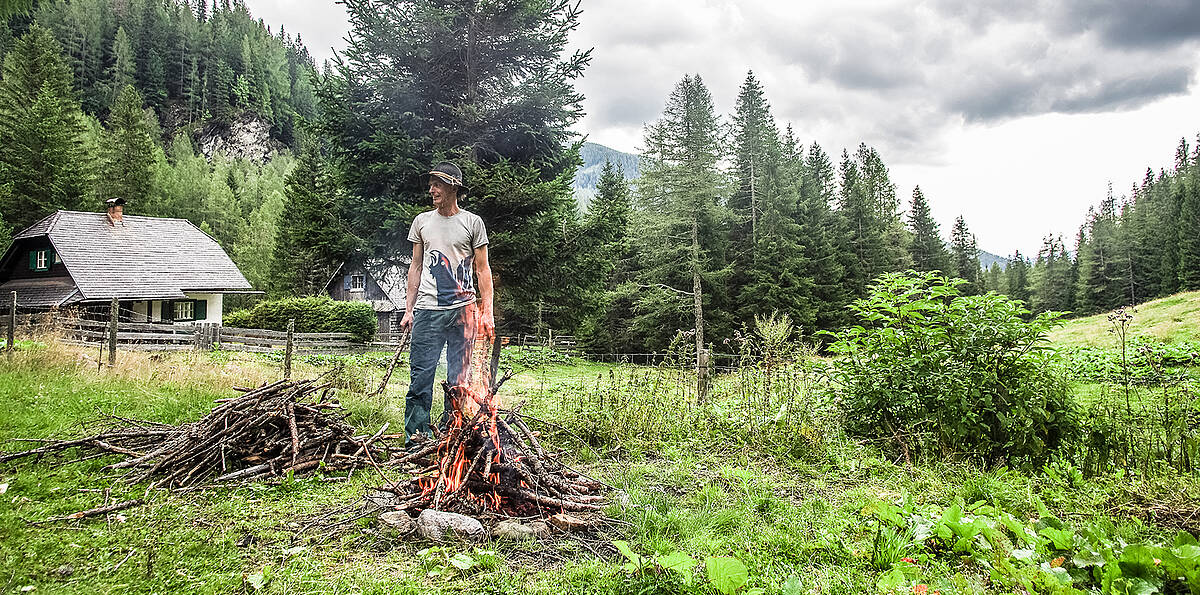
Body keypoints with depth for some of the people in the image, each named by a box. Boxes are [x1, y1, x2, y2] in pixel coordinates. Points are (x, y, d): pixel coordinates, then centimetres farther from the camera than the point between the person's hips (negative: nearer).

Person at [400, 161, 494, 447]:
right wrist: (409, 309, 9)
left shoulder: (473, 223, 6)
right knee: (421, 374, -3)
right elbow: (416, 267, 16)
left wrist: (487, 312, -2)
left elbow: (483, 270, 6)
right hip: (428, 309, 1)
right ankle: (416, 439, 4)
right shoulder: (422, 222, 13)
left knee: (460, 377, 2)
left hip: (464, 310, -1)